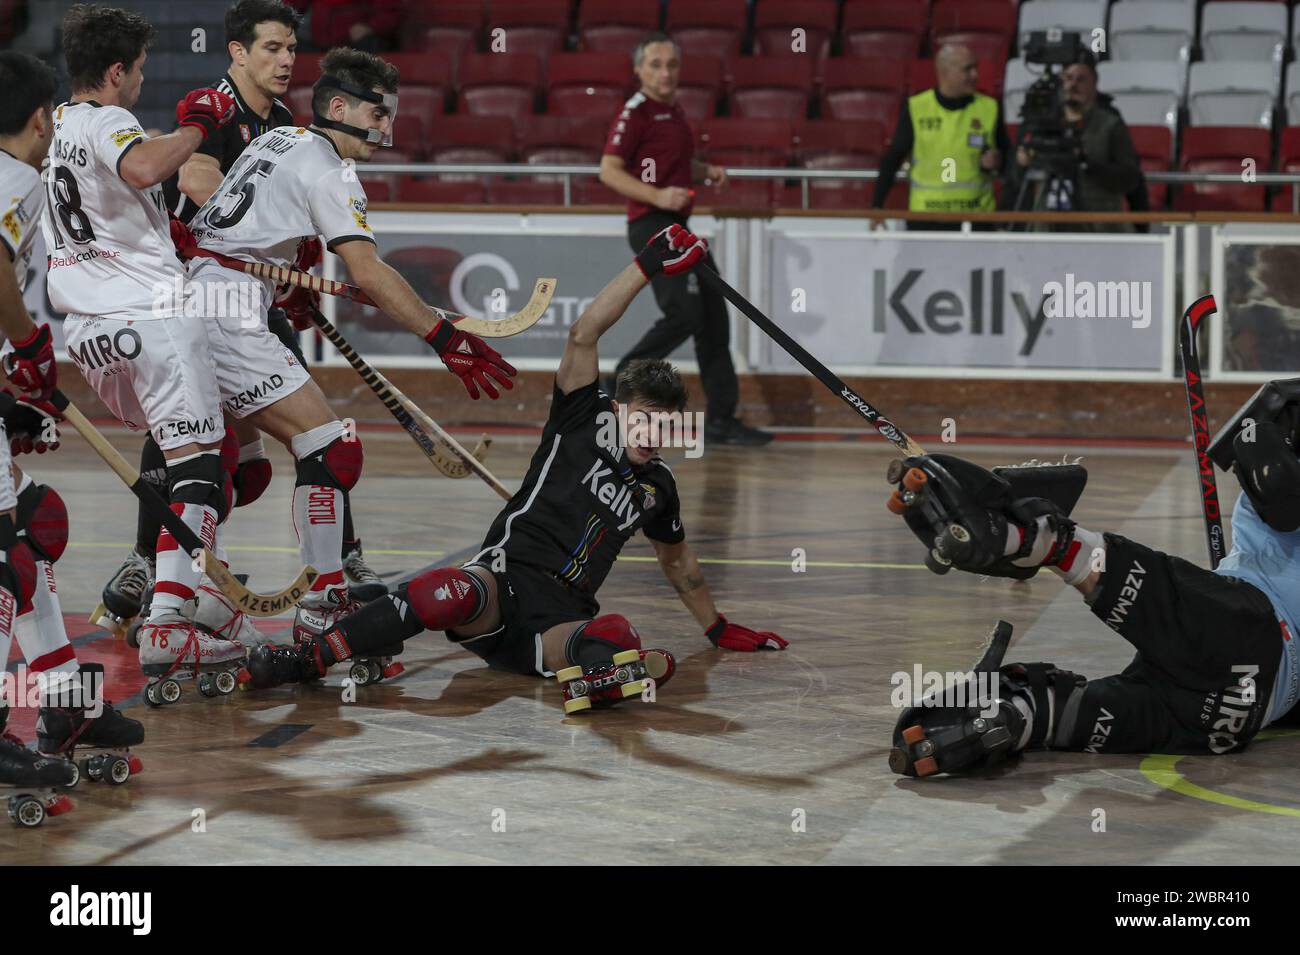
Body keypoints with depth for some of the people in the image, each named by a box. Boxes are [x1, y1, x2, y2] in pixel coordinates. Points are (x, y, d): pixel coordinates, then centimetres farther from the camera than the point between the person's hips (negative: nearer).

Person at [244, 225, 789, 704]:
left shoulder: (657, 486, 23)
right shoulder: (586, 421, 11)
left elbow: (676, 559, 40)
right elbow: (583, 335, -2)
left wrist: (718, 629, 46)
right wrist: (647, 267, -6)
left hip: (562, 618, 5)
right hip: (507, 571, -5)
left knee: (620, 637, -32)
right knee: (455, 594, -39)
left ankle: (598, 662, -63)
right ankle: (307, 658, -40)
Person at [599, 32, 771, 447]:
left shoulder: (674, 110, 17)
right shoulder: (636, 112, -10)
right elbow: (609, 171, -16)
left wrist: (707, 171, 11)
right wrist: (658, 196, -26)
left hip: (676, 226, 9)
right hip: (652, 225, -9)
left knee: (714, 319, 7)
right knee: (684, 315, -17)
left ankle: (721, 418, 11)